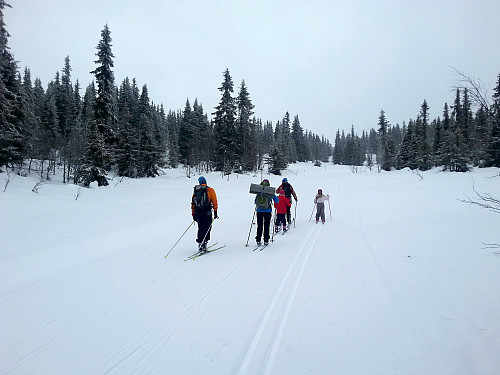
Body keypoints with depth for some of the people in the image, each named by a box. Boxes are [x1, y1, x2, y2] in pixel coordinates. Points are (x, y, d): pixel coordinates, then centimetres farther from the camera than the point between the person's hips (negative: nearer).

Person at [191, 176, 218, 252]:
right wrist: (215, 212, 1)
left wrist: (194, 214, 18)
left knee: (200, 228, 14)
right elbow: (214, 201, -2)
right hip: (207, 212, -4)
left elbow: (192, 203, 13)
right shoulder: (210, 190, 1)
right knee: (207, 228, 0)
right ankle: (204, 243, -9)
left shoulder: (195, 191, 13)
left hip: (197, 212, 4)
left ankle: (200, 243, 14)